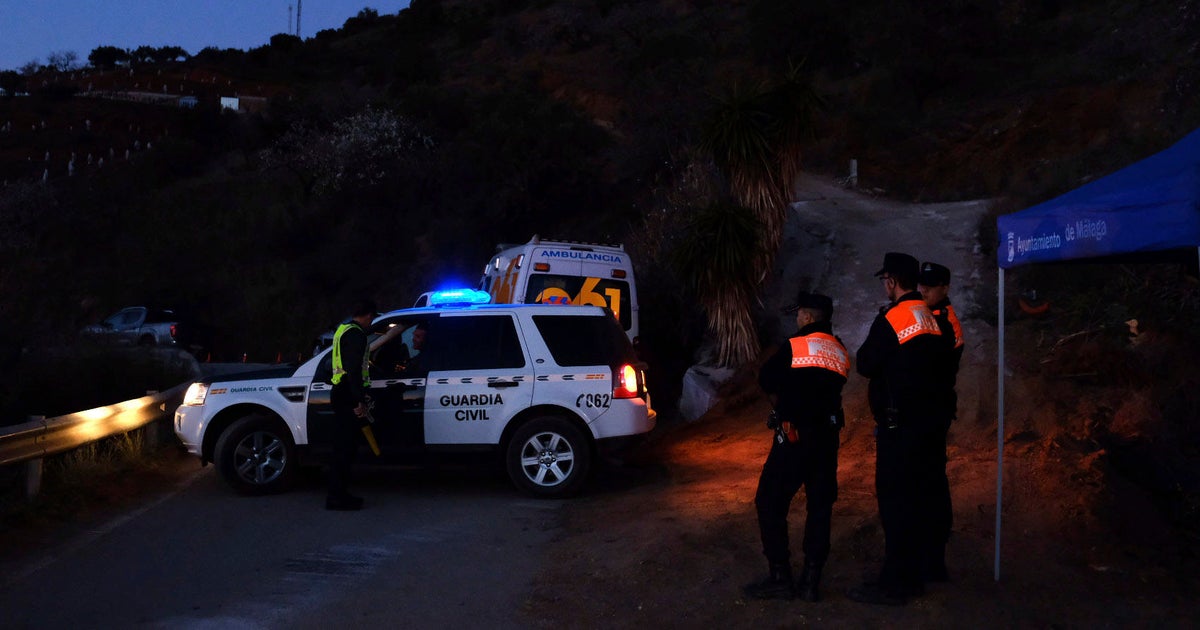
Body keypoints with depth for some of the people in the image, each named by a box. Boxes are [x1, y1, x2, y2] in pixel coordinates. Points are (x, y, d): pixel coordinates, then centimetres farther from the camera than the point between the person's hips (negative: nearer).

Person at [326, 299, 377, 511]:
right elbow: (354, 369, -21)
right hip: (348, 396, -10)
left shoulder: (343, 329, 19)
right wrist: (360, 401, -22)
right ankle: (337, 496, -5)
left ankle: (339, 494, 19)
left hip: (340, 393, 10)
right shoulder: (356, 334, -13)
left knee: (344, 445, 14)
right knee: (345, 447, -7)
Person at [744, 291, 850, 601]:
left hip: (794, 437, -6)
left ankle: (780, 578, 2)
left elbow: (766, 380, -4)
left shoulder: (795, 347, -9)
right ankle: (811, 581, 12)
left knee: (770, 504, 2)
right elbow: (827, 389, 13)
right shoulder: (840, 352, 10)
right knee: (820, 507, 11)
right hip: (827, 436, 6)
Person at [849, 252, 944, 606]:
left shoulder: (892, 317, -14)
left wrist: (868, 349, 6)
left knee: (893, 496, -5)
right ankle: (911, 574, 22)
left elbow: (865, 364, -13)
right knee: (911, 494, 14)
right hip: (922, 415, 9)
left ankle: (894, 583, -2)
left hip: (897, 421, -9)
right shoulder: (930, 319, 11)